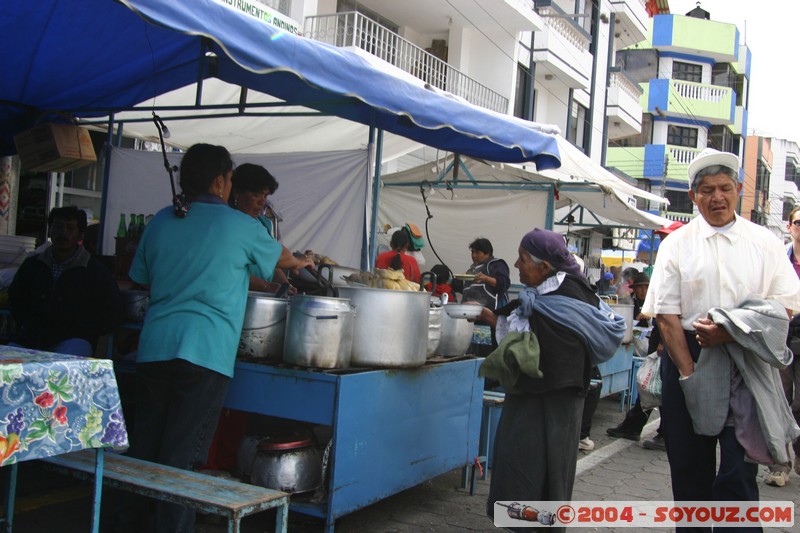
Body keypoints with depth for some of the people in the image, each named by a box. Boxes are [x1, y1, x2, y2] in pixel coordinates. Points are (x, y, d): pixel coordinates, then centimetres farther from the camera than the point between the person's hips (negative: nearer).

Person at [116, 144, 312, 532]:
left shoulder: (161, 221, 10)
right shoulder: (240, 226, -2)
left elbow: (141, 278, 20)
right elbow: (278, 258, 17)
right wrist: (302, 262, 39)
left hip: (153, 349, 5)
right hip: (205, 354, -5)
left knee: (144, 443, 14)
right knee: (183, 455, 0)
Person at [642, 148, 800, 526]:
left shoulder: (765, 243, 6)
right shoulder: (676, 244, 5)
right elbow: (666, 315, -2)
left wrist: (730, 332, -13)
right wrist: (689, 373, -10)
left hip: (747, 366, -1)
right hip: (687, 356, 1)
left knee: (739, 474, -6)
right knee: (689, 470, 11)